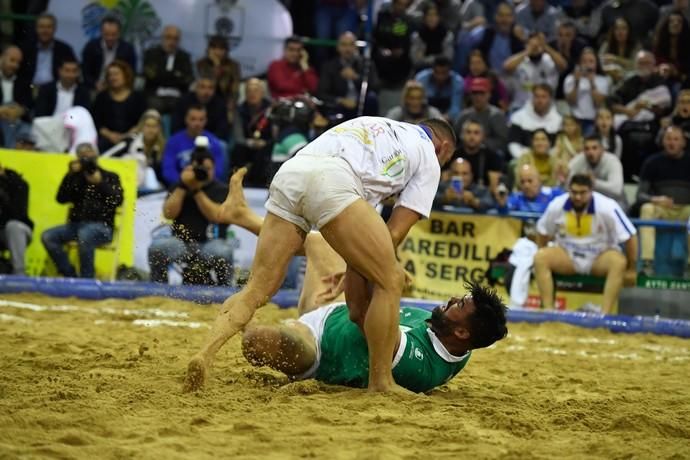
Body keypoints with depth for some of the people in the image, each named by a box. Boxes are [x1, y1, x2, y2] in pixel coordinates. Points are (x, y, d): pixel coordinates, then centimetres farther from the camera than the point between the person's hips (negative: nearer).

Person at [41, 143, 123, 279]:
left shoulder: (110, 177, 12)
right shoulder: (76, 178, 19)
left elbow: (118, 200, -4)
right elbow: (61, 198, 5)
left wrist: (100, 183, -15)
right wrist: (70, 175, -1)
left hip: (102, 226, -4)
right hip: (76, 224, 4)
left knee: (85, 234, -39)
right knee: (48, 237, -19)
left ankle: (87, 279, -31)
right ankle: (70, 276, -18)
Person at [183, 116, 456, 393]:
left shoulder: (374, 126, 40)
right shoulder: (428, 157, 24)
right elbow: (395, 233, 12)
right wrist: (358, 298, 19)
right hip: (331, 182, -6)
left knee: (257, 289, 6)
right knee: (390, 281, 4)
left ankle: (205, 353, -14)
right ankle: (380, 383, 5)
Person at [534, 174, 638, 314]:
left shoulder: (607, 207, -22)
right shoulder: (557, 205, -13)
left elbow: (631, 237, -15)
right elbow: (542, 232, 5)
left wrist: (631, 269, -10)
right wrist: (544, 260, 7)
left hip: (600, 256, -2)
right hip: (567, 255, 2)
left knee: (619, 262, -35)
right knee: (540, 257, -26)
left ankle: (605, 314, -38)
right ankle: (548, 310, -27)